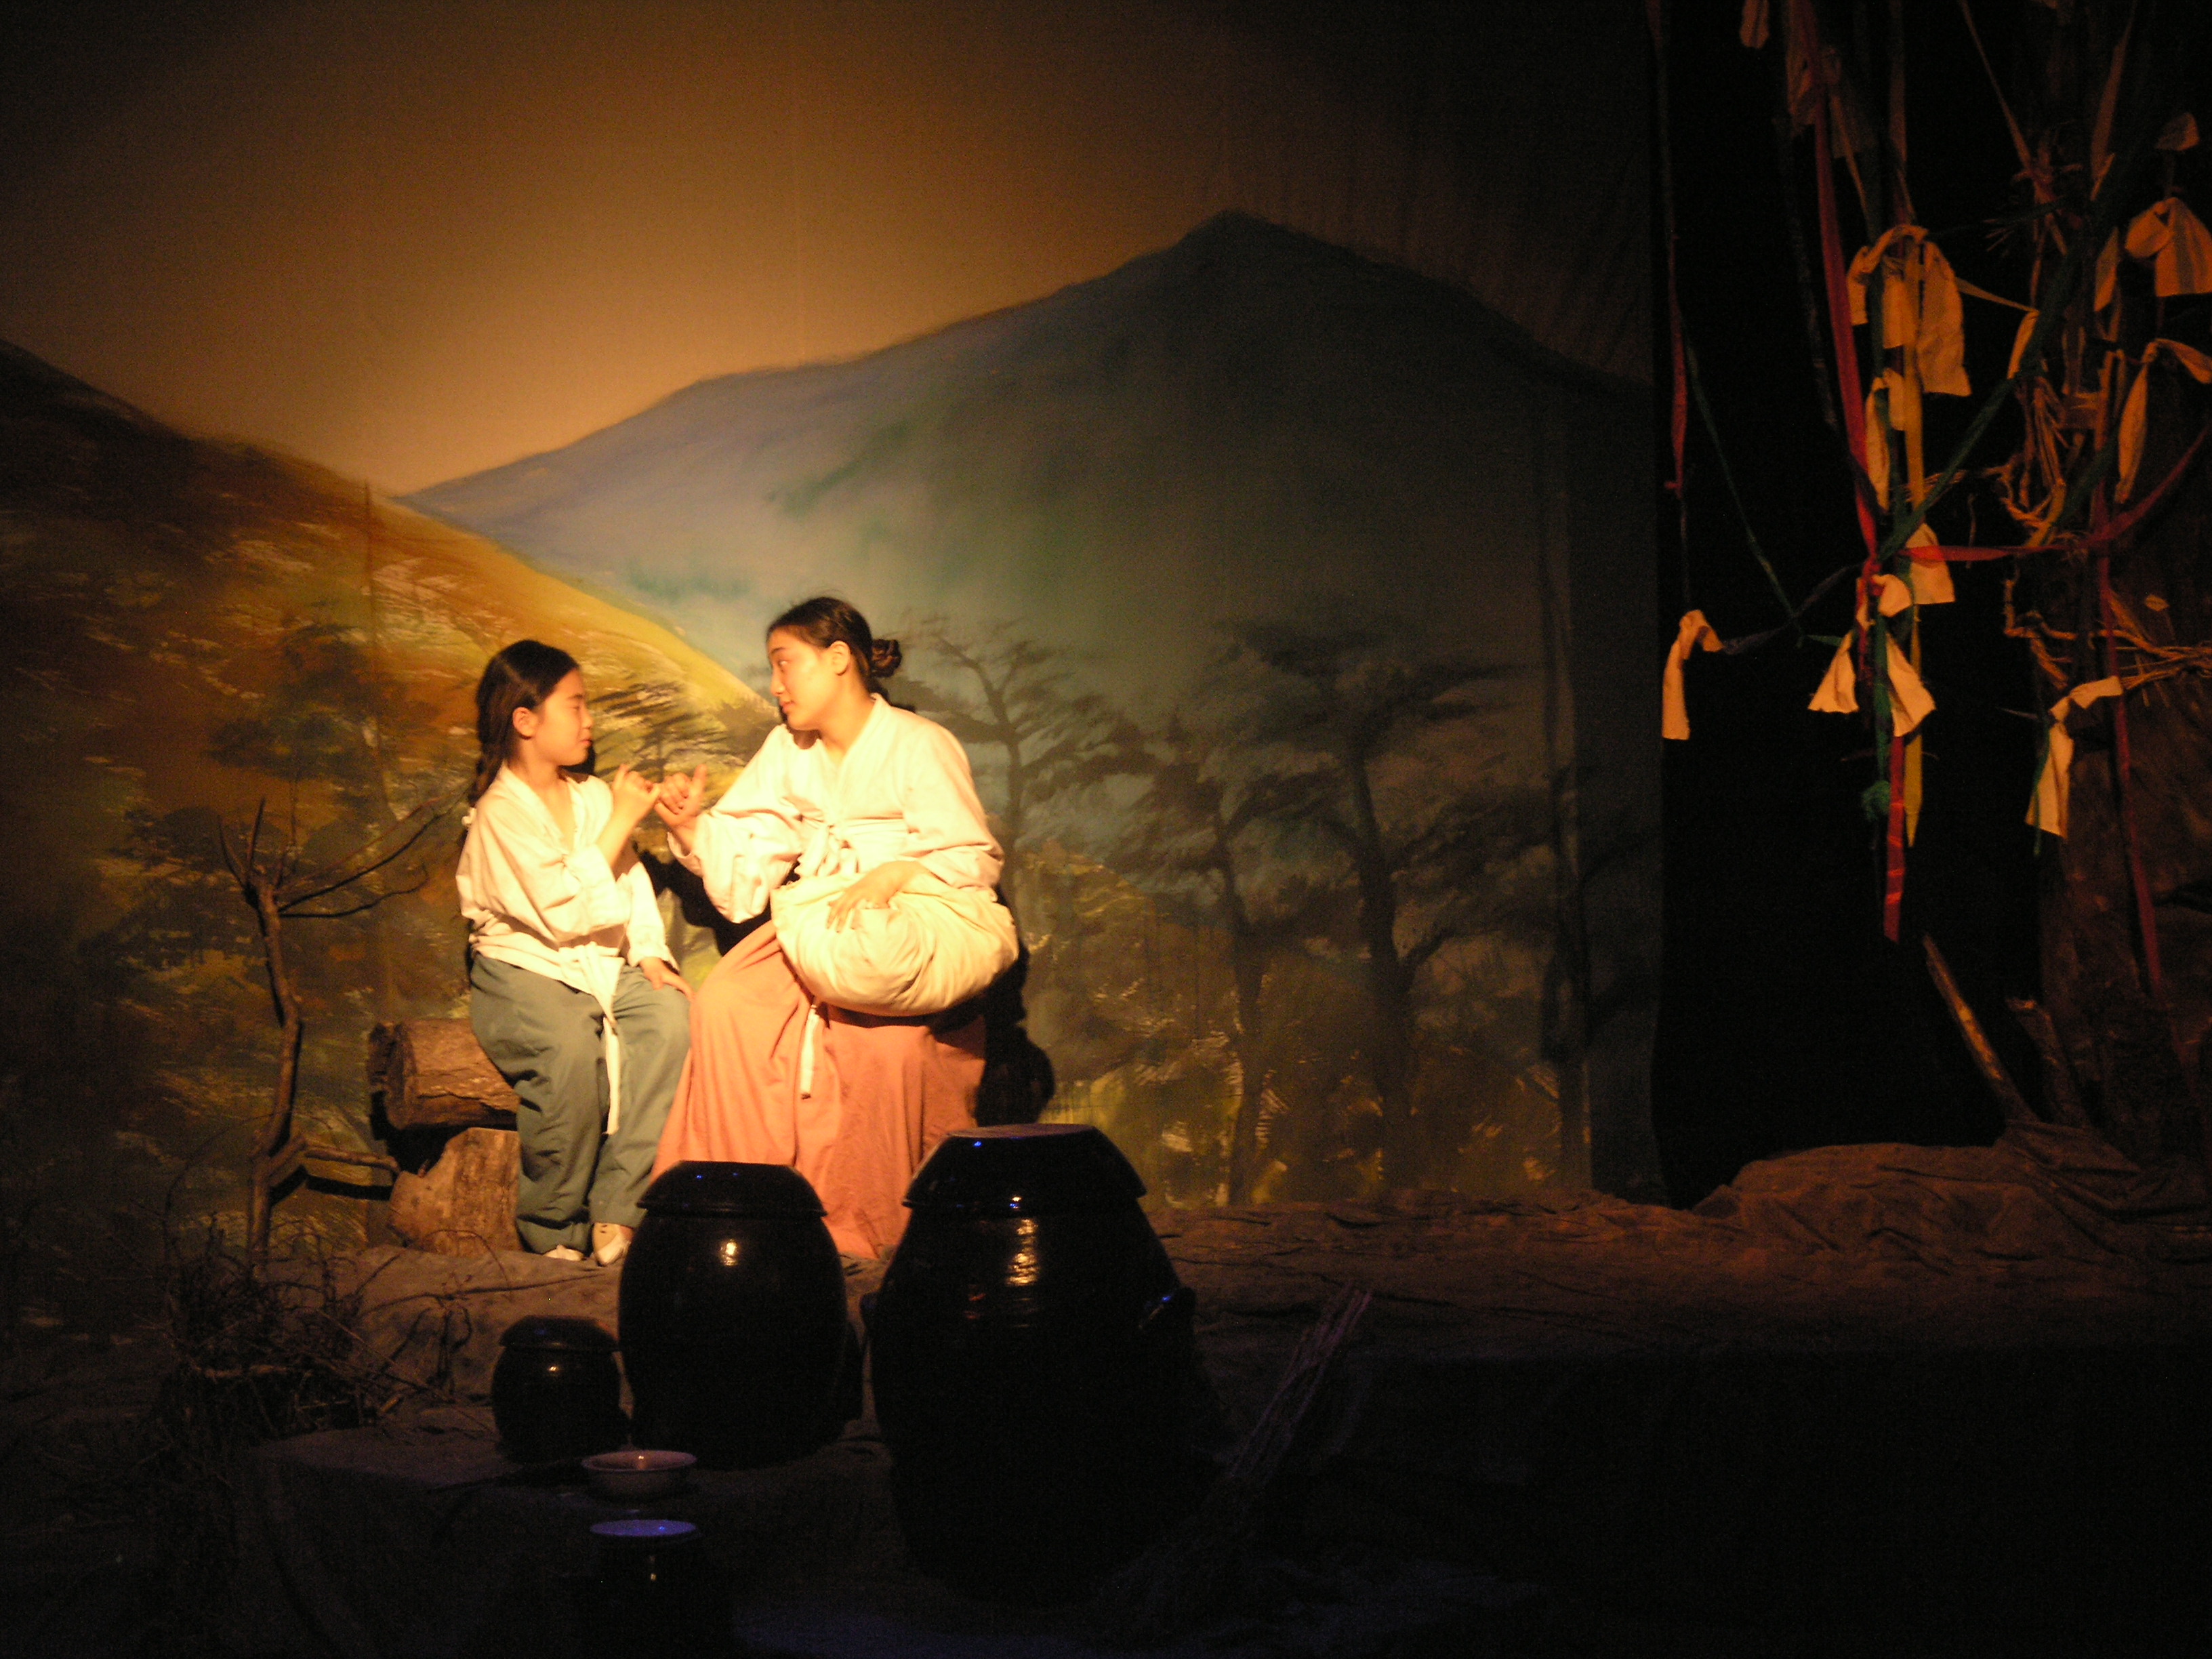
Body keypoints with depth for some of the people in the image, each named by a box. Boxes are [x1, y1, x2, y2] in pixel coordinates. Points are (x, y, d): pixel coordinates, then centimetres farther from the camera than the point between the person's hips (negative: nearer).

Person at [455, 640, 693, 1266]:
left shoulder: (592, 795, 15)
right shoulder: (501, 814, -9)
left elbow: (632, 889, 16)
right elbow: (568, 912, -17)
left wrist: (650, 956, -4)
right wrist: (621, 823, -12)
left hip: (601, 963, 6)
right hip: (521, 971, -6)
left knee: (671, 1016, -26)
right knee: (570, 1045, -37)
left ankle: (617, 1215, -25)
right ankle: (554, 1230, -19)